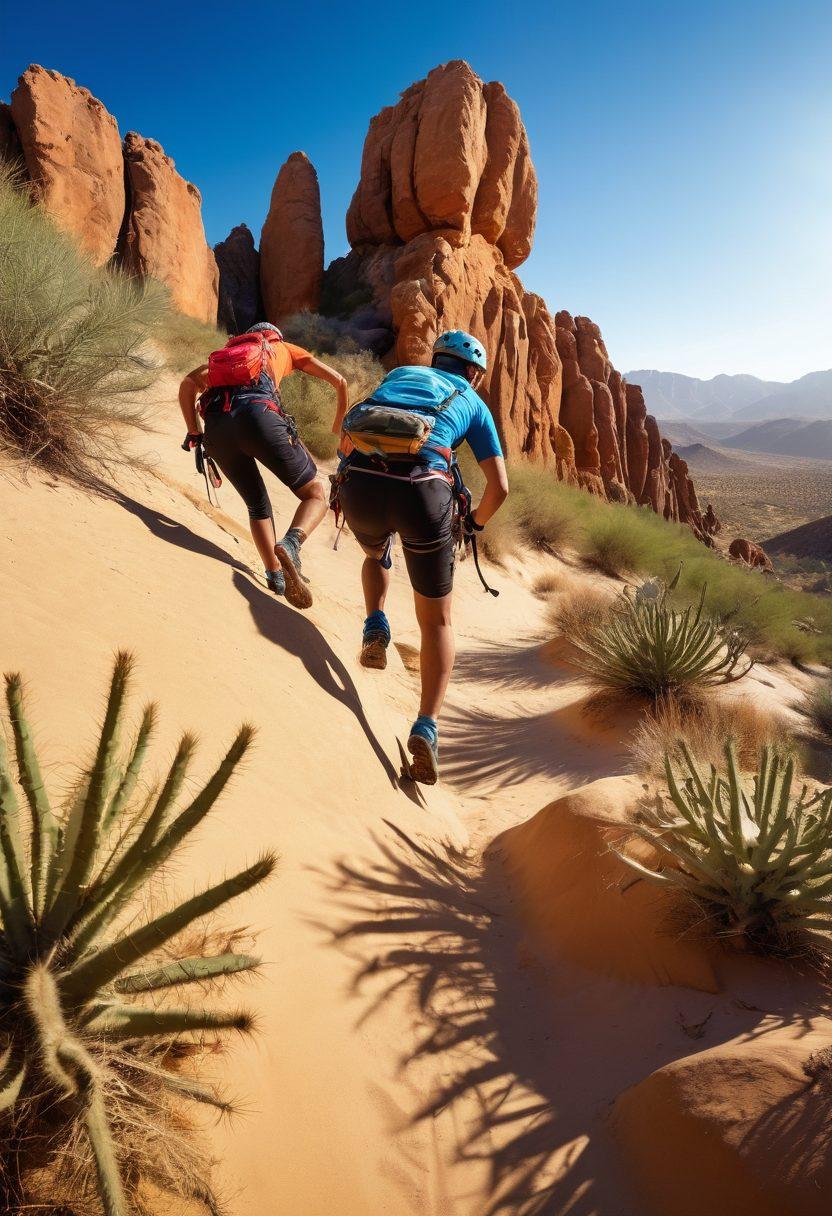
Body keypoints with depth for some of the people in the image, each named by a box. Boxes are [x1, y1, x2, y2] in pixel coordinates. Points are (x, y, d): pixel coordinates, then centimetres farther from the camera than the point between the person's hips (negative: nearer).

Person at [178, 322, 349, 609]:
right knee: (315, 495, 5)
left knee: (257, 507, 20)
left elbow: (188, 383, 22)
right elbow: (339, 381, 27)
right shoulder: (282, 347, 32)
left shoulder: (228, 352, 39)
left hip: (215, 429, 4)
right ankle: (290, 545, -24)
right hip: (258, 415, -4)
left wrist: (193, 432, 23)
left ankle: (276, 576, 3)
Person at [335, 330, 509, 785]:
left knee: (375, 554, 39)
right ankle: (426, 728, -1)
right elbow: (499, 488, 19)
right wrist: (476, 521, 38)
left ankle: (375, 627, 14)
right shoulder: (473, 403, 25)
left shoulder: (398, 373, 33)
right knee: (437, 620, 13)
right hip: (423, 490, -2)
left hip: (358, 483, 3)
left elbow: (354, 429, 40)